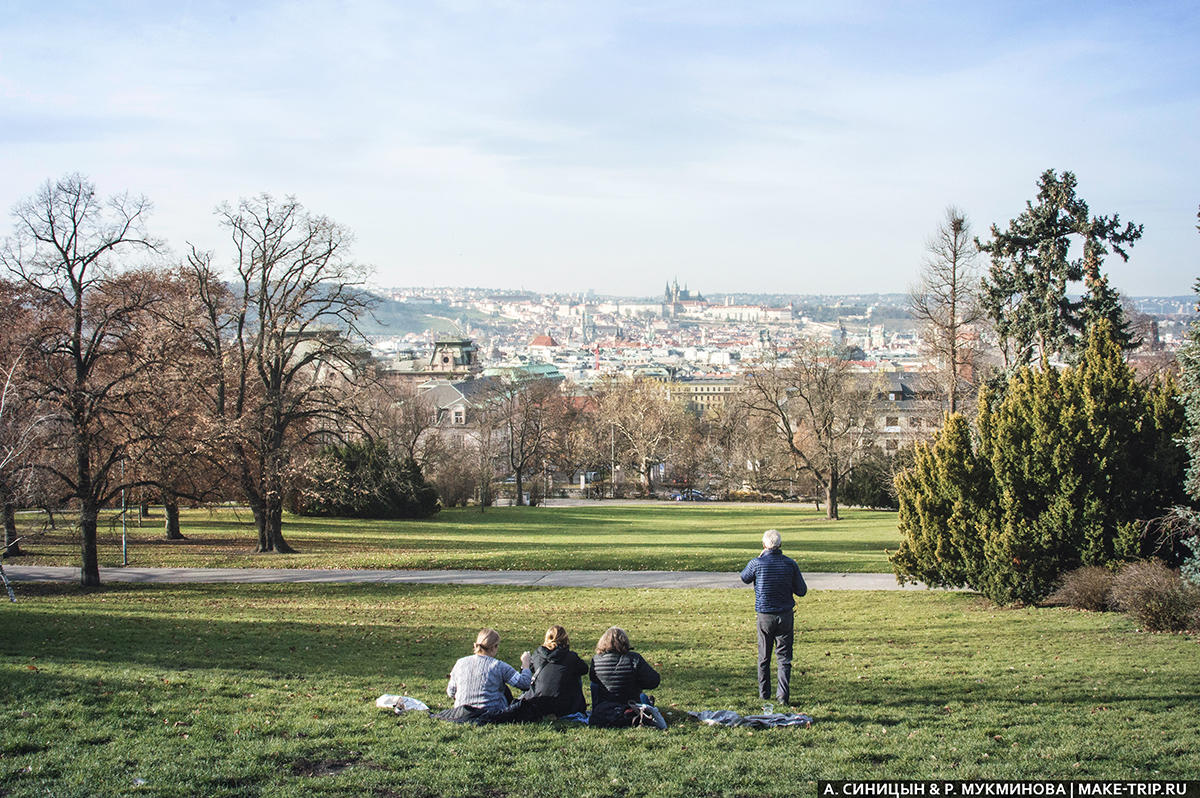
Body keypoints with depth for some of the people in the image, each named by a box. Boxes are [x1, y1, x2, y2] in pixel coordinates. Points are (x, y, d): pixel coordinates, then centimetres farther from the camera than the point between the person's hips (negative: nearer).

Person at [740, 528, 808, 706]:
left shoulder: (757, 564, -11)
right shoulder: (790, 564, -7)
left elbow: (745, 578, 11)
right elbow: (802, 590, 0)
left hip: (765, 616, 0)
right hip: (786, 615, 0)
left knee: (764, 657, 13)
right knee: (784, 657, 4)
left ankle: (764, 694, 19)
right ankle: (783, 695, -2)